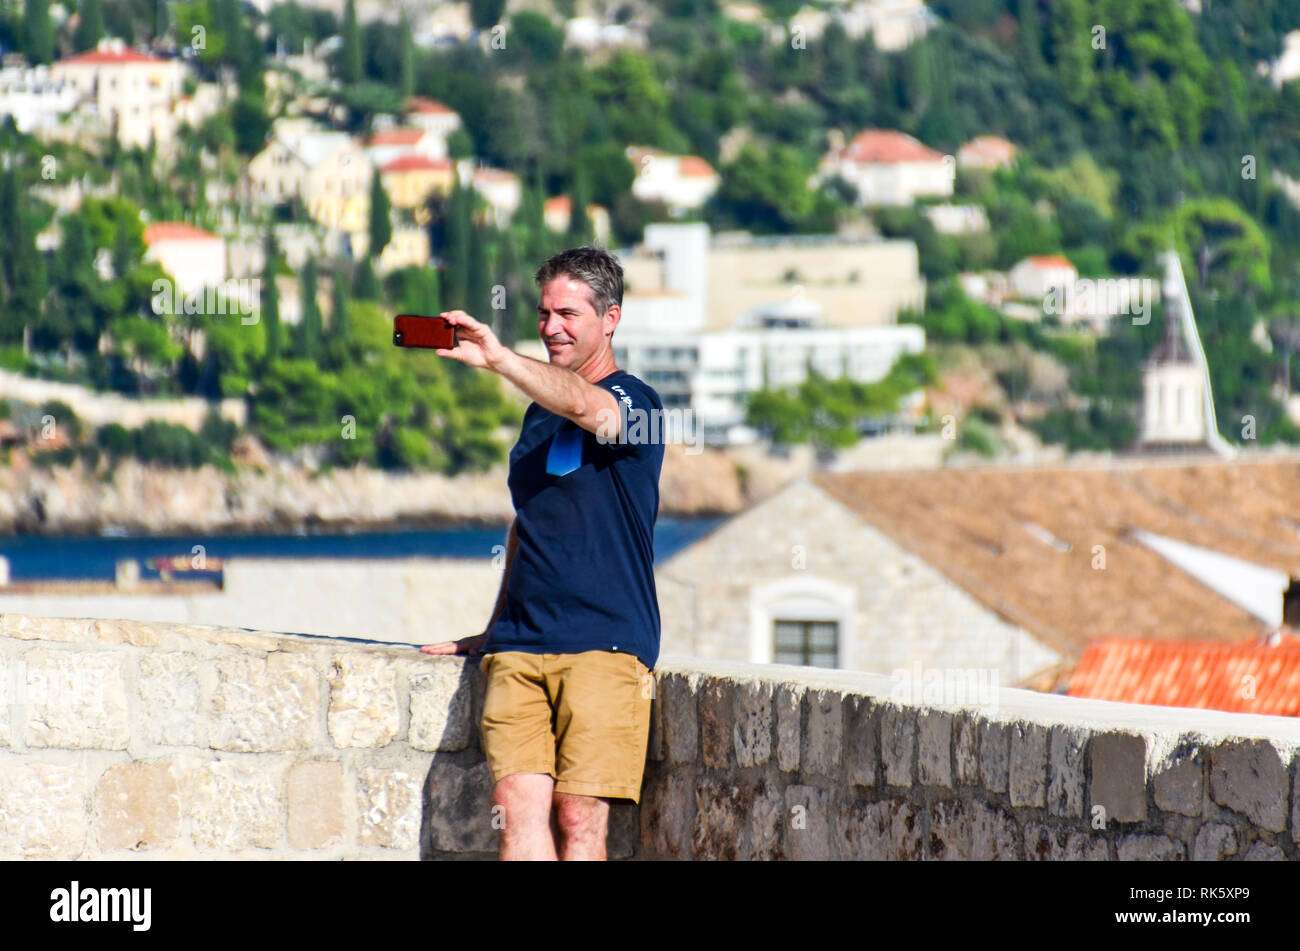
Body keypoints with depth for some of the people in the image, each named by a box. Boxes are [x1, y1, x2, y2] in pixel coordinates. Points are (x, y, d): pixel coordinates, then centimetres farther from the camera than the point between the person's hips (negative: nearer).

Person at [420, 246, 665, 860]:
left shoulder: (634, 403, -1)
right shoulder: (538, 413, 21)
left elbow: (582, 404, -25)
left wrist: (497, 358, -36)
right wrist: (496, 631, 25)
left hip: (605, 646, -6)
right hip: (522, 648, 6)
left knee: (580, 815, -12)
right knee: (518, 803, -9)